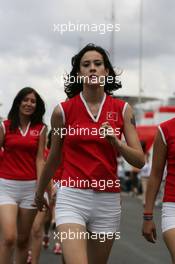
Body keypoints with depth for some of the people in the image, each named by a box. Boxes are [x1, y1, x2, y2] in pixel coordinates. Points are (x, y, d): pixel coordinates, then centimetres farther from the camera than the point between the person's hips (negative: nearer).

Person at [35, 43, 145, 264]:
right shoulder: (63, 111, 0)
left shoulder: (123, 110, 3)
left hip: (108, 200, 3)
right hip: (72, 196, -2)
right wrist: (40, 192, 25)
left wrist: (115, 142, -17)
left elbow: (139, 160, 0)